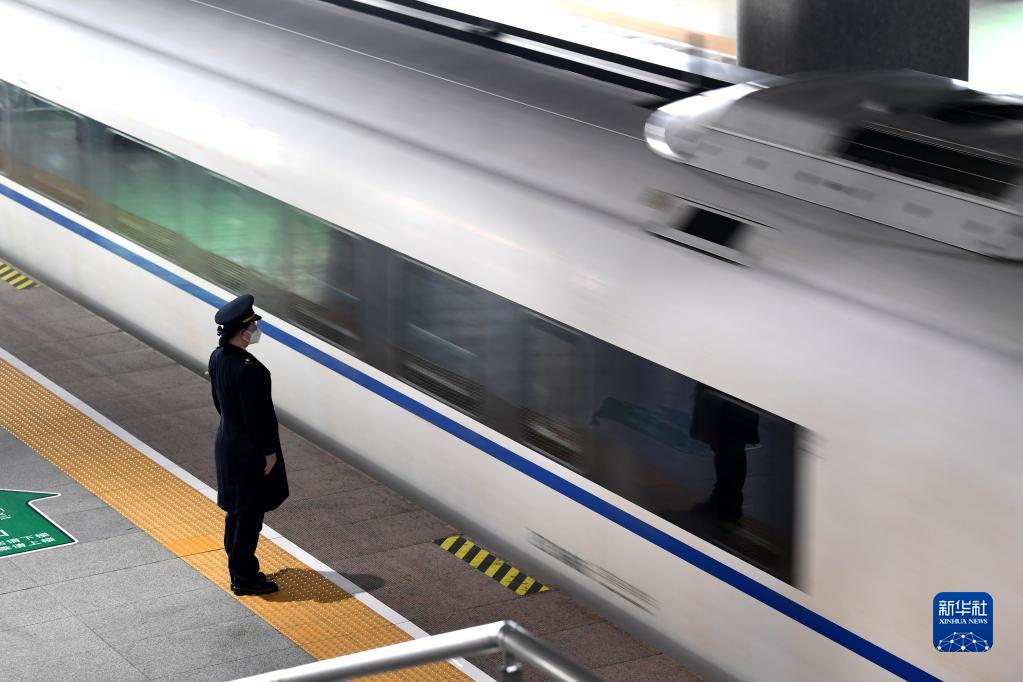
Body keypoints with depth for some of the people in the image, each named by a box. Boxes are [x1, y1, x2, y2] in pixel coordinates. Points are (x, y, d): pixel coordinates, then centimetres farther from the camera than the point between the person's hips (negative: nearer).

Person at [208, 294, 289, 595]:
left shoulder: (217, 357, -1)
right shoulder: (248, 370, -29)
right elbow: (258, 416, -23)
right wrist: (269, 452, -14)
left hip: (227, 442, 9)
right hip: (249, 449, -9)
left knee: (236, 509, 21)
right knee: (250, 513, 4)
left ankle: (237, 566, 33)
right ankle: (244, 576, 13)